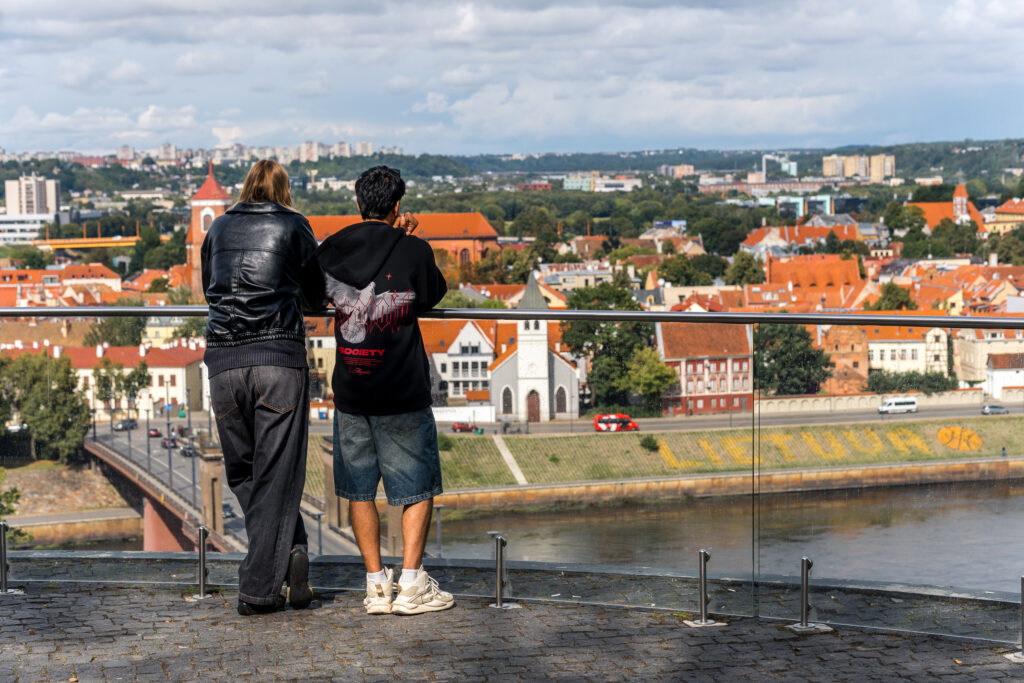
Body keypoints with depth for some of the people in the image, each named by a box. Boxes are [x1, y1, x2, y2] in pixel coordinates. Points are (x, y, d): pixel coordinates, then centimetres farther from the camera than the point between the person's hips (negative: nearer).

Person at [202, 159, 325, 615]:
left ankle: (287, 547, 2)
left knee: (242, 471, 15)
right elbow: (318, 296, 16)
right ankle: (258, 589, -2)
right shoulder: (294, 226, 8)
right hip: (279, 359, -2)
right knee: (275, 475, 0)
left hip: (223, 360, 2)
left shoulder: (219, 228, 16)